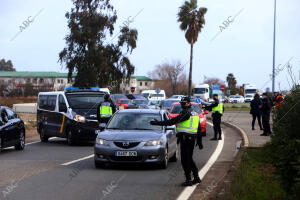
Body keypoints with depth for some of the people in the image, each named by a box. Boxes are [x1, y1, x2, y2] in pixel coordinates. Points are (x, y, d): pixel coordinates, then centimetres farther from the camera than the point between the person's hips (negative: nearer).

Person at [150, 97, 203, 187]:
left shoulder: (186, 113, -12)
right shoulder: (195, 114, 17)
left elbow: (173, 121, -19)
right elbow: (199, 129, 23)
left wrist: (158, 123, -20)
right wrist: (199, 142, 30)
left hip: (185, 138, -9)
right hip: (193, 138, 9)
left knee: (185, 160, -3)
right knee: (189, 159, 17)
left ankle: (188, 180, -1)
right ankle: (196, 178, 20)